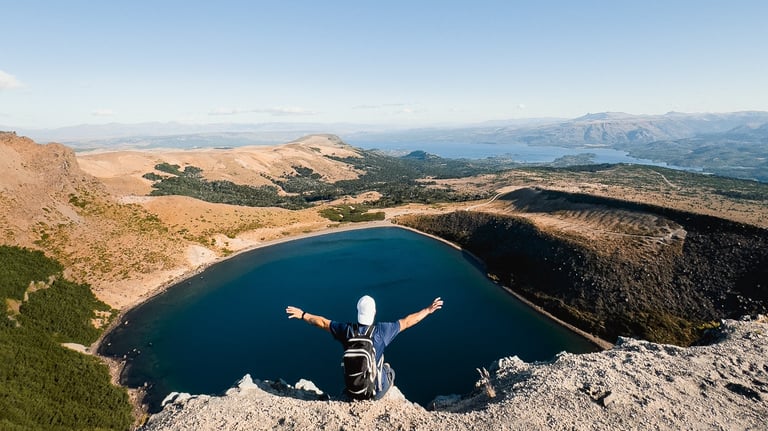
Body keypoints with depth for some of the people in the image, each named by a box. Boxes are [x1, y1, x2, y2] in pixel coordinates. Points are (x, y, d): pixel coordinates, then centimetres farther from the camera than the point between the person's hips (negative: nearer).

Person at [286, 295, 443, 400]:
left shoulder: (346, 330, -17)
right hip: (376, 391, -2)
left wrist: (302, 315, 10)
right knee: (389, 371, 30)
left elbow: (322, 322, -4)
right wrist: (428, 310, -1)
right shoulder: (381, 330, -22)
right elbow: (407, 322, -13)